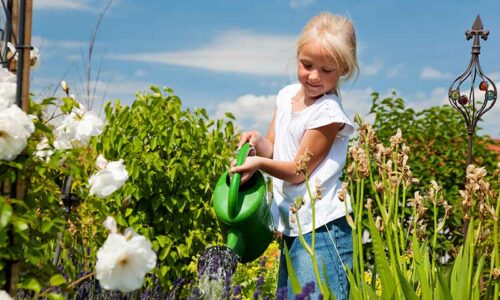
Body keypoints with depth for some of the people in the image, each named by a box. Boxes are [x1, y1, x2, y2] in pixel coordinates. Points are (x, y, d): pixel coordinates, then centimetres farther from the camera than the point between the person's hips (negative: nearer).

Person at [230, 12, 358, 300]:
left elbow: (298, 171, -13)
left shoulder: (328, 112, -16)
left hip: (321, 226, -8)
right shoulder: (287, 95, 8)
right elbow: (273, 149, 12)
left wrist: (260, 163, -27)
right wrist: (257, 141, -10)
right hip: (292, 224, 8)